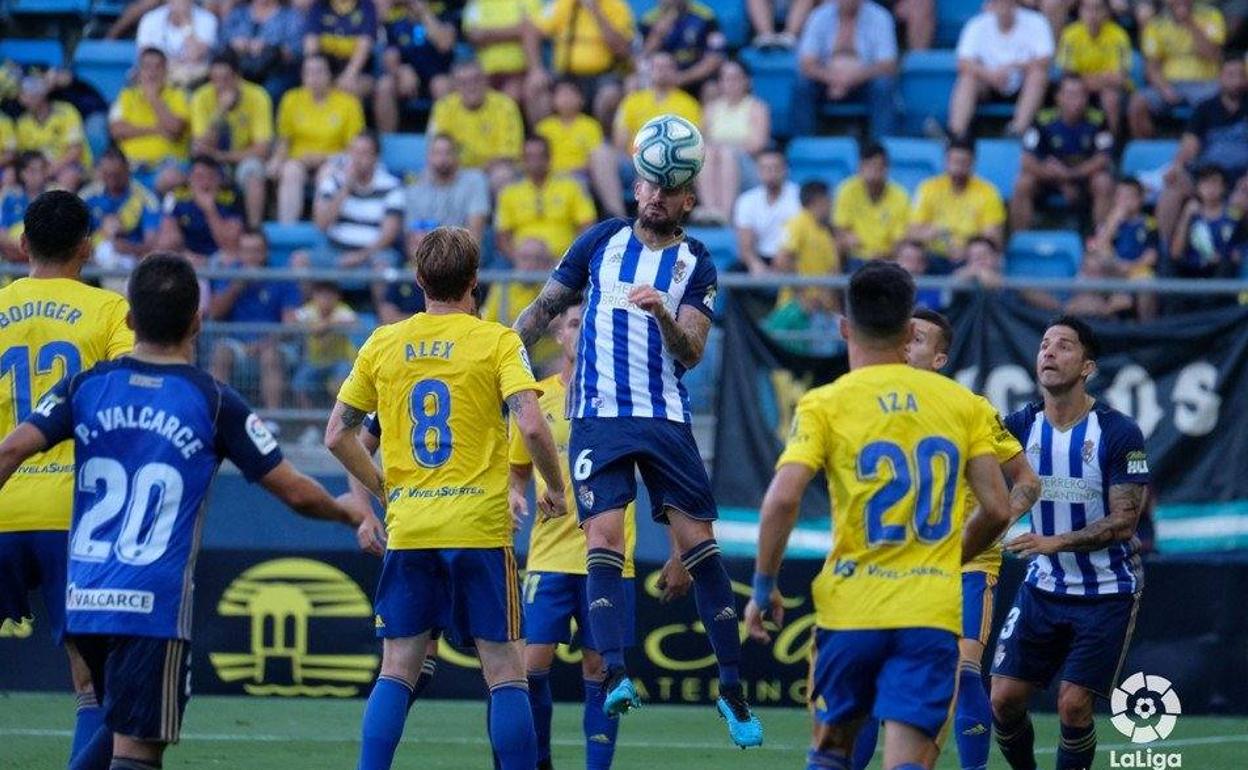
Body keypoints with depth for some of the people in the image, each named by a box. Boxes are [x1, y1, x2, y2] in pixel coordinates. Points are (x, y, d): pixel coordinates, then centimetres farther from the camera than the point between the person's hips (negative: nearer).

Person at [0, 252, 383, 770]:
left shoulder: (87, 386, 6)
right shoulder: (214, 402, -3)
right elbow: (295, 492, -1)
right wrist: (355, 517, 18)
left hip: (83, 600, 5)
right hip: (153, 607, -5)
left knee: (119, 724, 25)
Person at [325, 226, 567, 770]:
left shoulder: (382, 344, 7)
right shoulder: (496, 341, -3)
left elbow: (337, 436, 10)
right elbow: (532, 426, -14)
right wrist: (555, 490, 0)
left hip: (407, 529, 3)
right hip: (479, 527, -3)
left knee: (397, 671, 7)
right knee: (504, 670, 2)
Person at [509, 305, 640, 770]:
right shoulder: (537, 397, 8)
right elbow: (518, 467, 20)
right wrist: (513, 494, -3)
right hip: (549, 553, 1)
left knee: (599, 669, 1)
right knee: (533, 661, -6)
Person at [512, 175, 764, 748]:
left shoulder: (696, 264, 5)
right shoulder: (602, 240, 8)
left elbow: (690, 354, -4)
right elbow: (545, 307, 16)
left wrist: (663, 315, -23)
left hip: (666, 419, 0)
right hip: (598, 416, 0)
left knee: (697, 542, -3)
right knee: (603, 538, -16)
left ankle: (731, 687, 5)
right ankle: (614, 674, -23)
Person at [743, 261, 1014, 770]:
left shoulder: (824, 405, -2)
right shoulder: (963, 403, 6)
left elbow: (782, 499, -14)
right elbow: (996, 510, 5)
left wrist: (763, 588, -2)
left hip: (849, 608, -1)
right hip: (933, 613, 1)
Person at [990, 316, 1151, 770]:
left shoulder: (1119, 434, -14)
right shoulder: (1021, 427, -1)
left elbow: (1123, 522, -16)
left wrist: (1055, 542, -27)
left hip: (1107, 592, -4)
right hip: (1042, 587, 4)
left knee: (1073, 705, -9)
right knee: (1004, 698, -1)